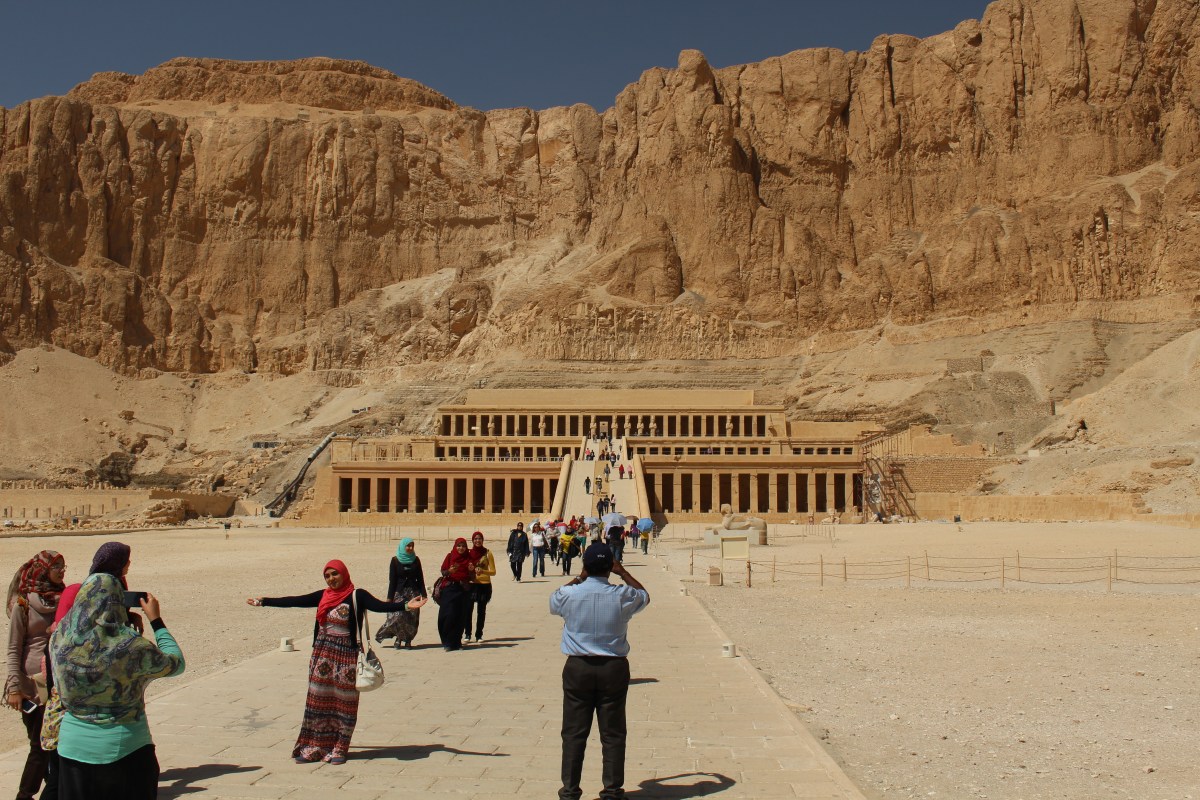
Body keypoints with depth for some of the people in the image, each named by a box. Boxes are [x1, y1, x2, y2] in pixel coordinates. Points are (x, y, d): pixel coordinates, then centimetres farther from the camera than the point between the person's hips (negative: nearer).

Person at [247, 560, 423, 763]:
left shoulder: (357, 596, -7)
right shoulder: (323, 596, 8)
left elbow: (380, 606, -20)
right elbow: (295, 601, 14)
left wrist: (405, 605, -37)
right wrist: (263, 601, 18)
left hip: (345, 655, -5)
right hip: (322, 654, 5)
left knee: (342, 702, 2)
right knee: (318, 700, 7)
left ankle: (339, 749, 12)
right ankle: (314, 748, 17)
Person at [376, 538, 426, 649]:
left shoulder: (416, 560, 8)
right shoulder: (395, 560, 1)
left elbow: (420, 578, 9)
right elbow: (392, 580, 0)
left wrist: (423, 594, 4)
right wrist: (390, 597, -4)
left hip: (413, 592, 2)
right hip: (399, 592, -2)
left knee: (412, 617, -4)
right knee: (398, 615, -15)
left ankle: (408, 640, 6)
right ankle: (399, 638, 3)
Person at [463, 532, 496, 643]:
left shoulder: (487, 553, 0)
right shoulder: (468, 553, 6)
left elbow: (493, 571, -1)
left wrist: (483, 571, -18)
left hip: (484, 585, -1)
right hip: (471, 584, 1)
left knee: (481, 611, 5)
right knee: (467, 610, -7)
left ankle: (479, 635, 14)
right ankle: (467, 634, 4)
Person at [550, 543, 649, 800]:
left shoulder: (569, 594, -9)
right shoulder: (623, 596, -9)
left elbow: (553, 602, 16)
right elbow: (645, 595, 14)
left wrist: (580, 578, 17)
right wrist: (623, 573, 16)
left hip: (577, 668, 0)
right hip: (614, 668, 0)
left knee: (574, 732, 8)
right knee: (613, 733, 9)